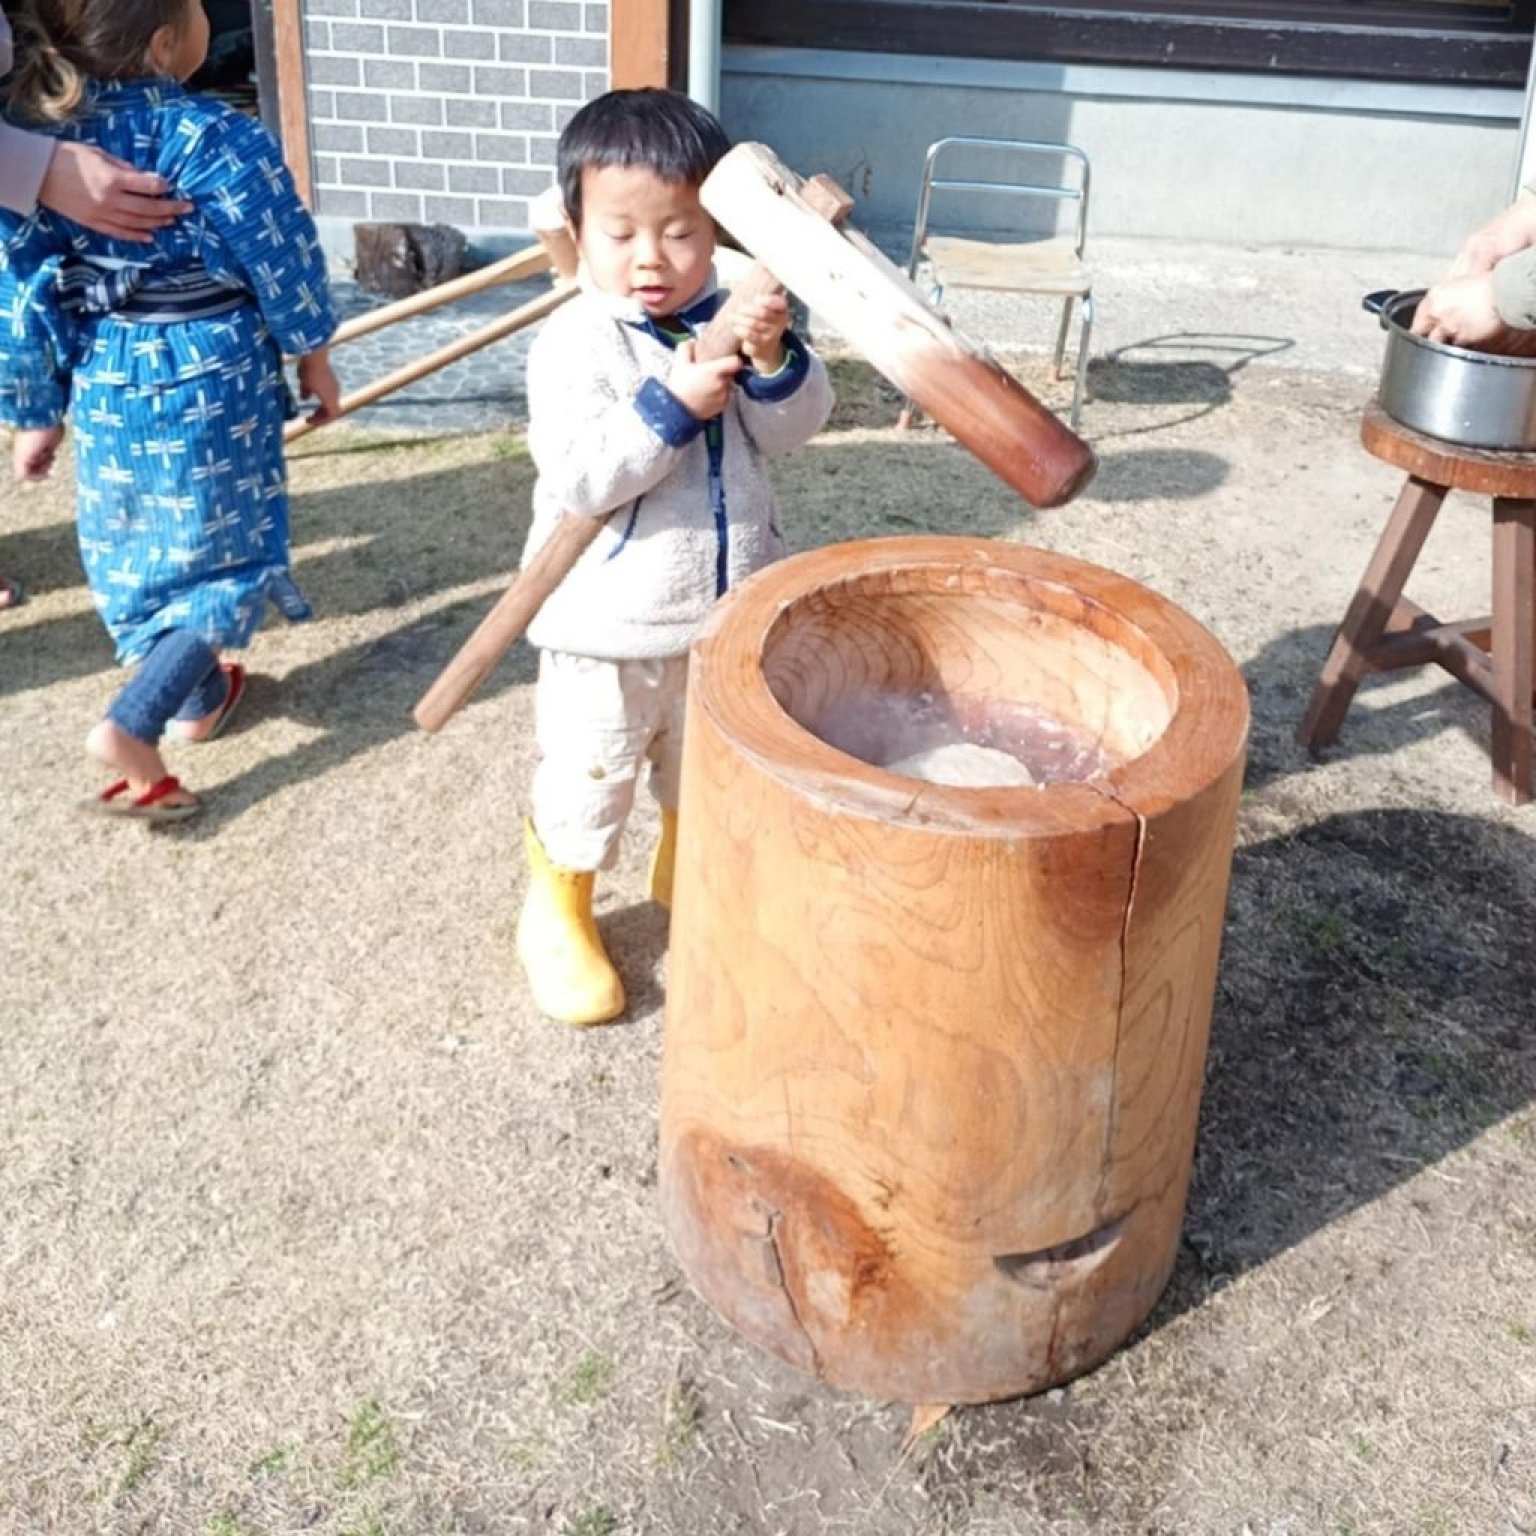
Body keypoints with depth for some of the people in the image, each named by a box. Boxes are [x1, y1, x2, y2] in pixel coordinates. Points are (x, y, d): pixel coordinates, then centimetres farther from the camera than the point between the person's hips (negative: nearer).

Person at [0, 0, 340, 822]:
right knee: (220, 553, 9)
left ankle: (197, 695, 38)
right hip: (211, 382, -5)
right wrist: (313, 355, 8)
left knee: (137, 550, 23)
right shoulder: (221, 141, -19)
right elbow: (282, 262, -10)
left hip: (106, 383, 5)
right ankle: (132, 723, -5)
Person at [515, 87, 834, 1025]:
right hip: (610, 628, -5)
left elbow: (797, 428, -7)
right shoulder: (575, 343, -17)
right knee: (586, 780, 11)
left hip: (729, 612, 5)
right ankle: (557, 919, 34)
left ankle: (688, 875, 51)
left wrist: (776, 360, -25)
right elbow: (580, 476, -26)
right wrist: (671, 407, -32)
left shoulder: (735, 322, -2)